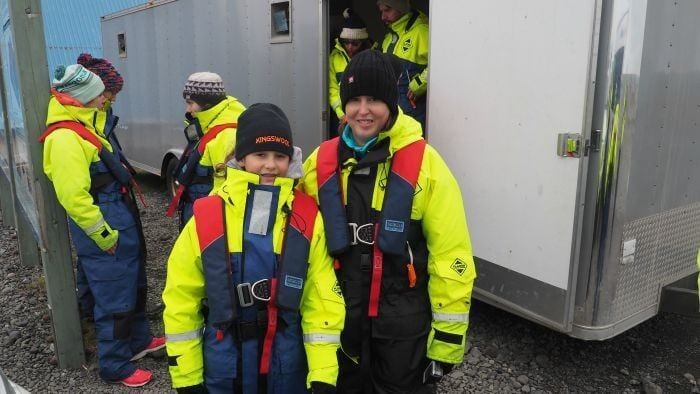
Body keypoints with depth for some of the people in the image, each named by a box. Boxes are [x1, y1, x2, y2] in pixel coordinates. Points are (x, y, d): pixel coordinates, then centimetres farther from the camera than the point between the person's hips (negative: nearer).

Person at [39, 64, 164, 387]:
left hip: (121, 222, 10)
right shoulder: (65, 139, -21)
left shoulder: (83, 126, 10)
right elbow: (74, 196, -26)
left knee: (134, 286, 22)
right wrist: (104, 235, -19)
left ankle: (139, 340, 40)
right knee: (114, 299, 2)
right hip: (105, 231, -10)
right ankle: (115, 367, 18)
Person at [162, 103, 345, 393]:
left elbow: (322, 299, -6)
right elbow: (181, 300, -3)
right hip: (223, 370, 0)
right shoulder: (206, 217, -10)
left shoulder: (308, 217, -8)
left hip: (288, 369, 0)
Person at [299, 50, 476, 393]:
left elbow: (451, 257, -12)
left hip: (404, 322, -3)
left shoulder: (424, 163, -14)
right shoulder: (321, 162, -2)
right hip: (338, 318, 4)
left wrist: (446, 338, -10)